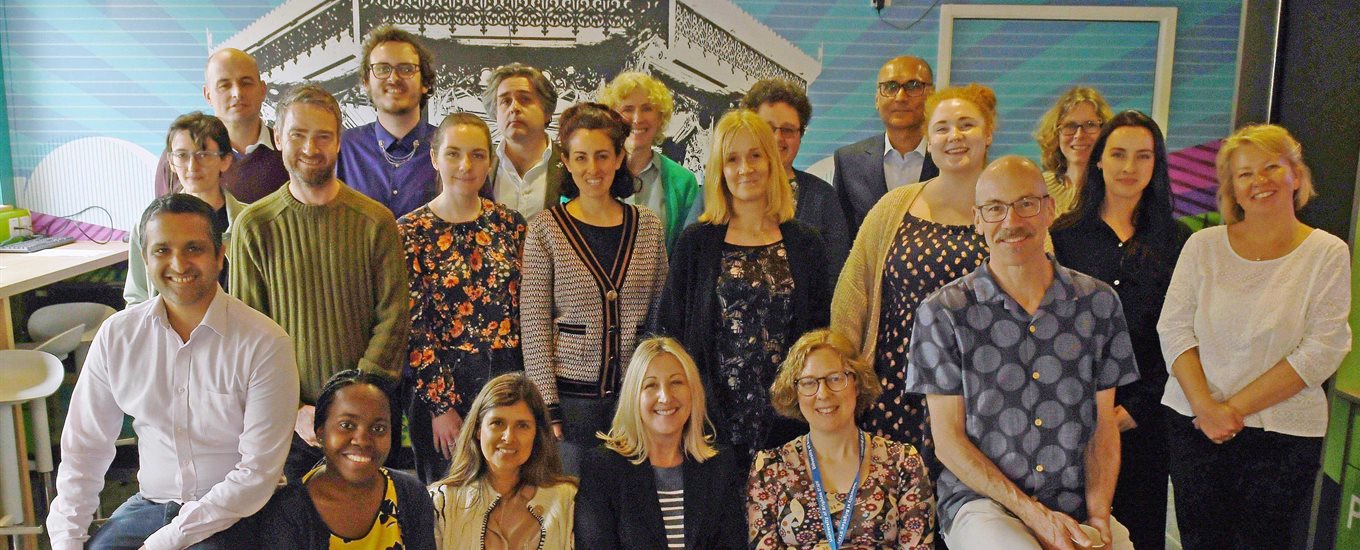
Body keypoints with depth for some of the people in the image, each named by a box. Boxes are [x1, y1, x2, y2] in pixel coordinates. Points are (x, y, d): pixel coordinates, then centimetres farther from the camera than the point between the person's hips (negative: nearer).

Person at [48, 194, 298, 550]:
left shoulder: (266, 344, -15)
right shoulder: (116, 335, 0)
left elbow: (258, 473, -14)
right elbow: (84, 448, 7)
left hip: (233, 517, -4)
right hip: (149, 504, 4)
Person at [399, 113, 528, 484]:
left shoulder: (510, 224, 5)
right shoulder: (411, 231, -5)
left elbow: (526, 313, 7)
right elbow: (412, 328, -7)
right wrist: (440, 406, -11)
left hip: (510, 382, 3)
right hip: (443, 388, -3)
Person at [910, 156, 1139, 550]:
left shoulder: (1098, 302, 7)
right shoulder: (942, 313, -3)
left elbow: (1104, 425, 9)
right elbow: (948, 439, -3)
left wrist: (1099, 516, -5)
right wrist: (1034, 514, -11)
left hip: (1077, 506, 3)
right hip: (980, 501, -3)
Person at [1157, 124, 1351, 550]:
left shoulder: (1328, 254, -1)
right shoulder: (1203, 246, 3)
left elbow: (1322, 351, -8)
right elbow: (1174, 328, -1)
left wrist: (1236, 408, -13)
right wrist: (1205, 407, -13)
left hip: (1284, 435, -1)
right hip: (1193, 422, 2)